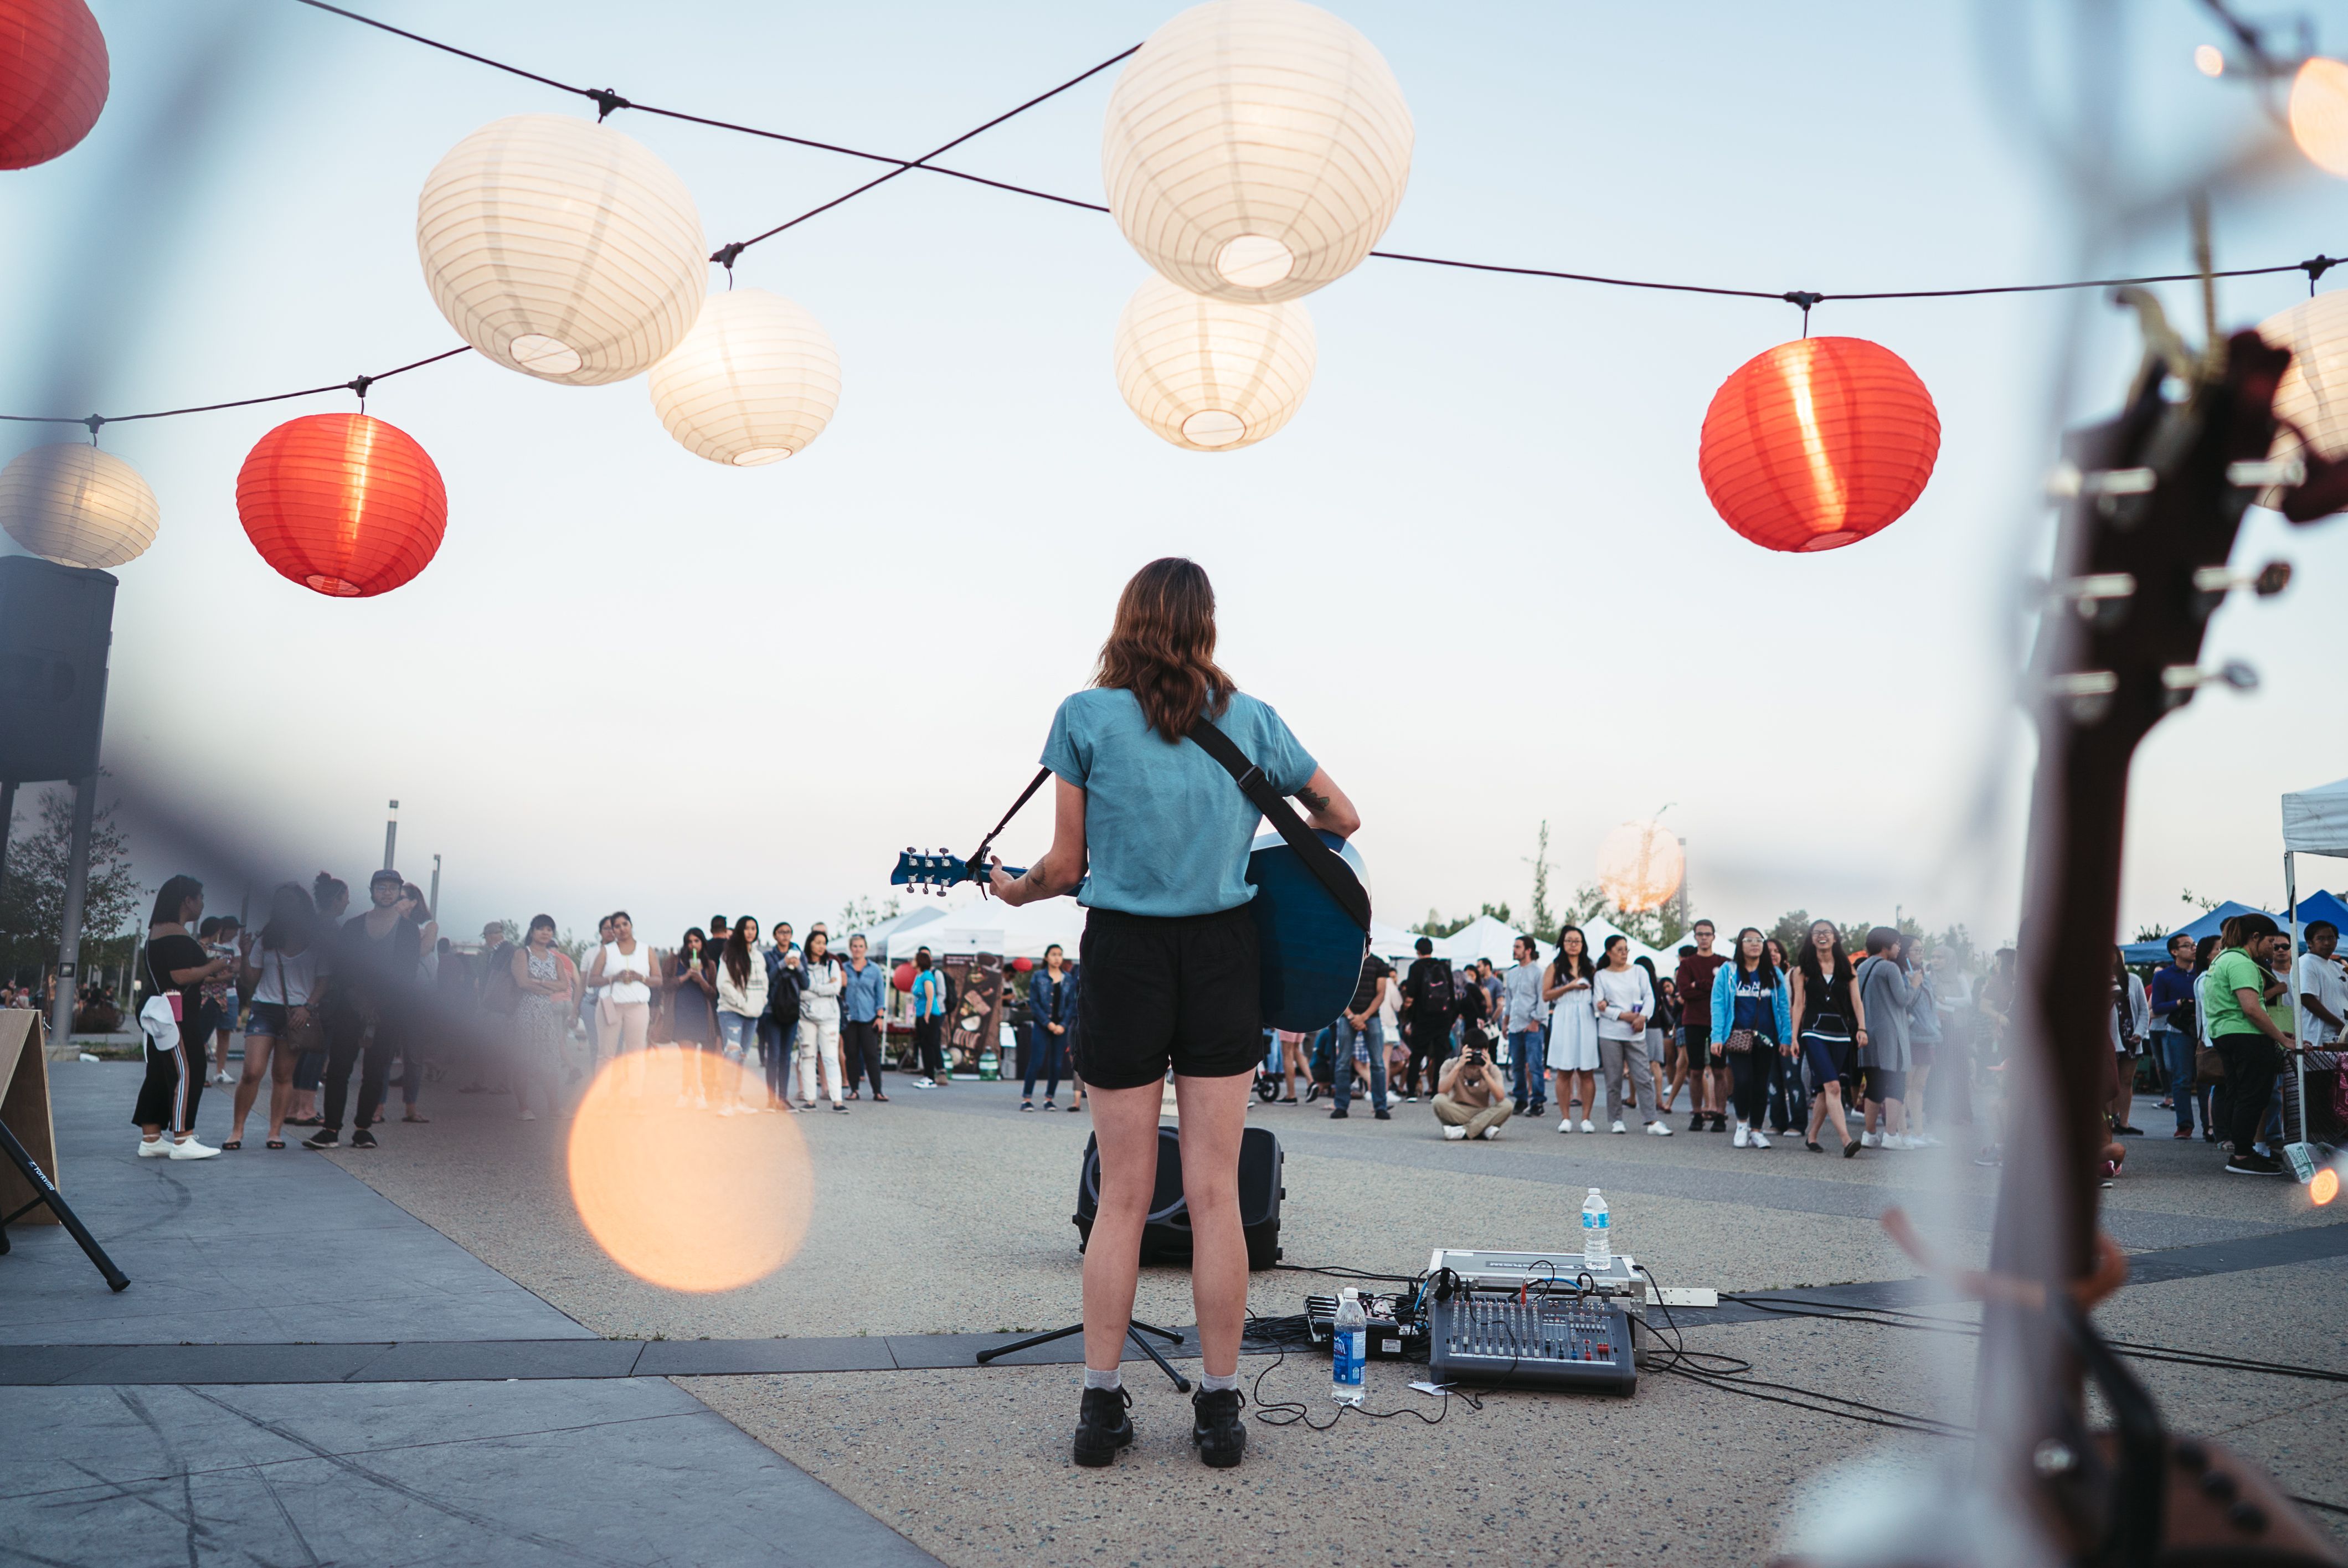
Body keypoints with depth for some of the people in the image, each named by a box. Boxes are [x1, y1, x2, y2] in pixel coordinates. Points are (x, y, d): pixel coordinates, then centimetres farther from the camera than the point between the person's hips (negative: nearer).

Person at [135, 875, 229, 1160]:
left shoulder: (157, 931, 19)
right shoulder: (176, 934, -15)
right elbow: (181, 976, -21)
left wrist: (207, 975, 18)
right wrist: (213, 967, -7)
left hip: (161, 1014, 11)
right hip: (176, 1013, -11)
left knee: (159, 1073, 11)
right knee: (187, 1072, -10)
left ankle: (150, 1139, 14)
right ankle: (182, 1141, -11)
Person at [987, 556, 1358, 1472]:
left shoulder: (1086, 716, -2)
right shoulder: (1251, 720, 5)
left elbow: (1067, 866, 0)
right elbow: (1342, 818, 15)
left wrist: (1015, 891, 19)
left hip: (1123, 954, -1)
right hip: (1222, 956, 1)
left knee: (1123, 1194, 8)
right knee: (1214, 1191, 6)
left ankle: (1101, 1404, 14)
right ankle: (1220, 1410, 13)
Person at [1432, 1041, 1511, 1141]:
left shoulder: (1492, 1069, -6)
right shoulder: (1451, 1065, -7)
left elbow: (1500, 1098, -22)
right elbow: (1441, 1091, -24)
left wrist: (1485, 1072, -29)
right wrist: (1458, 1067, -30)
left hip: (1482, 1114, 1)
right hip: (1456, 1113, -1)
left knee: (1507, 1105, -26)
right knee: (1439, 1100, -30)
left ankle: (1463, 1132, -28)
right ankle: (1483, 1130, -26)